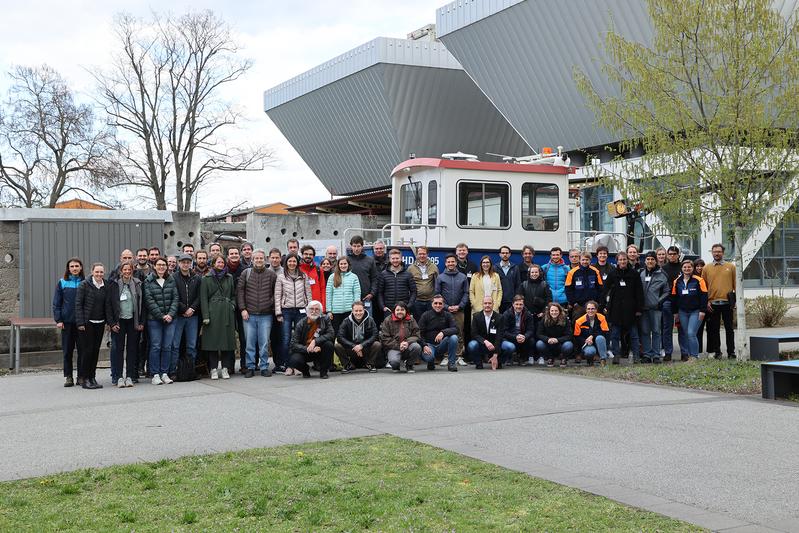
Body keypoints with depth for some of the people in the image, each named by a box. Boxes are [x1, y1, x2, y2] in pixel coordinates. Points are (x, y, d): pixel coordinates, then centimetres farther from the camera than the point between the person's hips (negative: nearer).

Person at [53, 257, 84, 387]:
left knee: (82, 349, 1)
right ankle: (68, 376, 12)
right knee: (67, 350, 5)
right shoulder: (62, 283, 3)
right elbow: (56, 303, 3)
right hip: (67, 321, 0)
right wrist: (58, 320, -5)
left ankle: (81, 376, 9)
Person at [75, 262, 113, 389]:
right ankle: (83, 378, 3)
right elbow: (78, 304, -7)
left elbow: (108, 305, 9)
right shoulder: (84, 285, -6)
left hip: (100, 323, 5)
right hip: (87, 323, -5)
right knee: (88, 350, -6)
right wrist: (80, 323, -12)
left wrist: (110, 322, -1)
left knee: (96, 350, 5)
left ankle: (92, 377, 13)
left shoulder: (106, 286, 7)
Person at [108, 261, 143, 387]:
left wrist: (141, 322, 2)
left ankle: (130, 376, 8)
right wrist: (112, 323, -6)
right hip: (119, 321, -2)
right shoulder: (114, 284, 0)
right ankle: (119, 377, 0)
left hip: (133, 321, 2)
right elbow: (110, 304, 0)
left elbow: (141, 304, 7)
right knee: (118, 348, -2)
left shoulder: (137, 284, 6)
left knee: (132, 349, 3)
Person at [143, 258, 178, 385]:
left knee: (167, 347, 4)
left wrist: (171, 314, -7)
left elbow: (175, 298, 6)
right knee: (155, 347, -3)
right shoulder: (148, 281, 1)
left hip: (170, 318, 3)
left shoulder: (171, 280, 10)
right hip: (154, 319, -3)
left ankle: (165, 373, 11)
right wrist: (161, 316, -11)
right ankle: (155, 375, 3)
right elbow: (149, 300, -6)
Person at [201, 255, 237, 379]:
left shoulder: (229, 278, 13)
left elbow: (233, 294, 21)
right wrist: (205, 316, -9)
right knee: (213, 340, -2)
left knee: (227, 340, 1)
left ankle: (225, 369, 8)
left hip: (227, 313, 3)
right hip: (213, 312, -3)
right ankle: (213, 369, 4)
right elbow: (203, 298, -1)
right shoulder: (206, 279, 3)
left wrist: (232, 304, 1)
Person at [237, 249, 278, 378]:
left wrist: (272, 305, -4)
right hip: (249, 314, 1)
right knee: (249, 342, 3)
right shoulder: (246, 273, 6)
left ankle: (264, 367, 10)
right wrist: (242, 309, -3)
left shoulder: (271, 274, 4)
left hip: (266, 315, -1)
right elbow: (239, 291, 4)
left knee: (264, 343, 1)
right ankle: (250, 367, 11)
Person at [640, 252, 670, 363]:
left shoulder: (661, 275, 3)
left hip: (656, 308, -1)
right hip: (643, 308, 1)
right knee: (645, 332, 4)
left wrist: (659, 301, -5)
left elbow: (667, 291, 6)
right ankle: (646, 354, 10)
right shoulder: (640, 274, 5)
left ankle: (656, 355, 5)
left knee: (656, 331, 1)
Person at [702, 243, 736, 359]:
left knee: (729, 328, 3)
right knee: (714, 329, 5)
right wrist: (706, 301, -2)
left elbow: (736, 284, 6)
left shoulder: (731, 266, 6)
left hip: (727, 302, -1)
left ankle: (731, 352, 9)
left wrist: (736, 300, -1)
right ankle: (717, 351, 13)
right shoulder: (706, 268, 7)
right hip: (712, 304, 1)